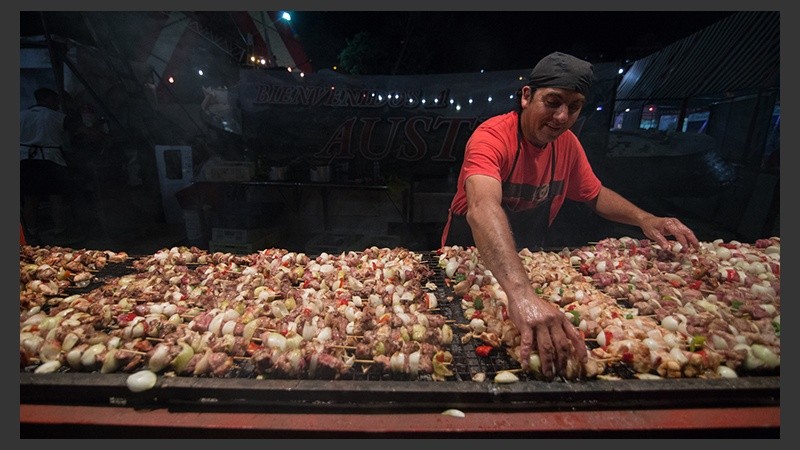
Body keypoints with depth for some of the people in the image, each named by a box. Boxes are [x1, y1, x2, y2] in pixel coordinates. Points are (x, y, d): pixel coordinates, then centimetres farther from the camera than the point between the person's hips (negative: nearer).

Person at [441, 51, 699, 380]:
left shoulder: (568, 144, -6)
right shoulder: (493, 136, -29)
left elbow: (596, 195, 10)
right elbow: (483, 207, -48)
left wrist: (644, 219, -11)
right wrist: (521, 293, -61)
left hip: (527, 260, 6)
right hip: (470, 257, -5)